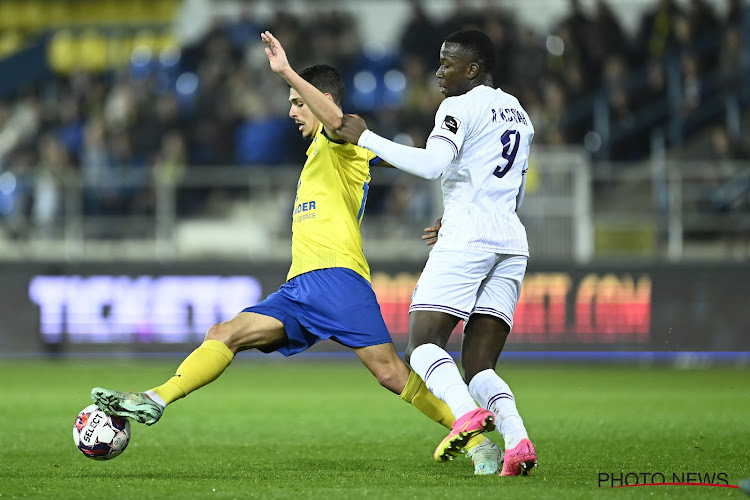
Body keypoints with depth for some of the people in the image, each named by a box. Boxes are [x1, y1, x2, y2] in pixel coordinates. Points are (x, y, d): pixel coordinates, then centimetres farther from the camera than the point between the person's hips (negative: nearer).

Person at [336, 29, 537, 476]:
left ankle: (467, 413, -33)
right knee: (480, 365, 6)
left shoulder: (461, 107, -3)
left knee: (423, 344, -6)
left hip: (467, 237, -8)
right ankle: (518, 441, -18)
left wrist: (366, 138, -12)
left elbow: (432, 164, -19)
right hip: (512, 241, 8)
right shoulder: (519, 114, 22)